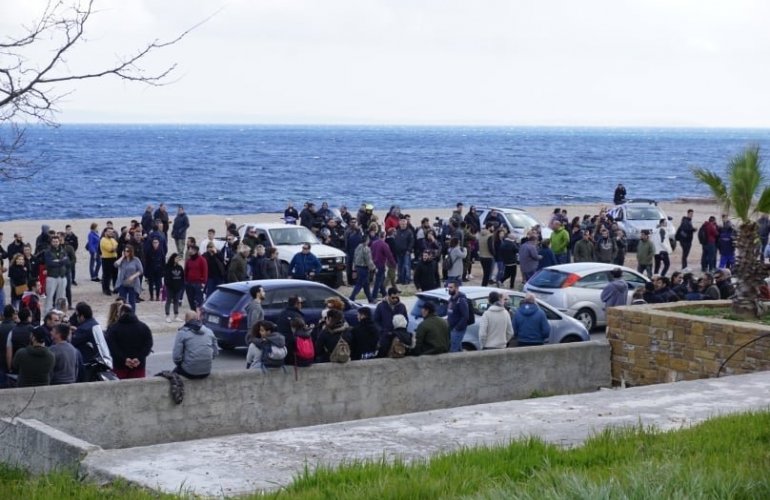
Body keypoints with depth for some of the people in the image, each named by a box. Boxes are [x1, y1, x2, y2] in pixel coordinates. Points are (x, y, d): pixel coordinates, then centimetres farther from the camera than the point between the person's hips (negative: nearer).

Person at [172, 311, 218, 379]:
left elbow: (176, 356, -10)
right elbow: (215, 352, 10)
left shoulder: (182, 333, -6)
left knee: (175, 371, 26)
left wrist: (180, 365, 11)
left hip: (190, 373, -4)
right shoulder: (209, 332, 7)